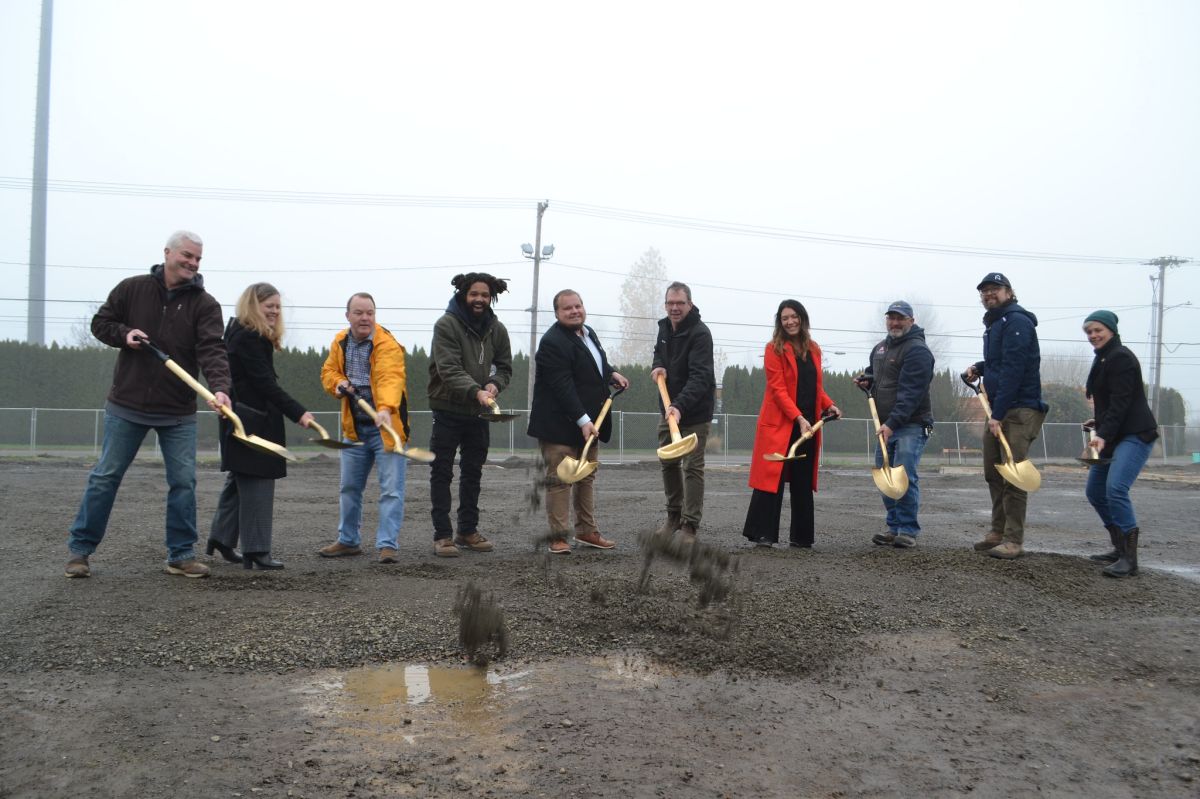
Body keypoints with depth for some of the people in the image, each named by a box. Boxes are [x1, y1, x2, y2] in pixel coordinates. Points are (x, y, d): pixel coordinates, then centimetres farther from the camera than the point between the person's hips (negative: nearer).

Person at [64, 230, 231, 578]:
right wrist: (124, 333, -12)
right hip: (127, 405, 0)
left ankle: (181, 555, 12)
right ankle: (80, 549, 20)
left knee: (184, 482, 0)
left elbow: (212, 350, -18)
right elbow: (100, 323, 10)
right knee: (105, 477, 7)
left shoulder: (205, 304, -5)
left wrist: (219, 387, -35)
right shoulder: (131, 288, 0)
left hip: (178, 411, 0)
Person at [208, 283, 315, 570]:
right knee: (257, 482, -7)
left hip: (246, 420, 10)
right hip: (251, 421, -10)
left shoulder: (246, 335, 16)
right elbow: (265, 383, -21)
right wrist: (298, 412, -24)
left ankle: (221, 538, 27)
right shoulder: (247, 338, -15)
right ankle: (256, 550, -4)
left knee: (239, 479, 17)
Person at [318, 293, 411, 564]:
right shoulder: (340, 342, 5)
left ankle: (388, 544, -3)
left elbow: (391, 378, -32)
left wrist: (386, 409, -50)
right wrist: (338, 383, -8)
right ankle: (348, 541, 30)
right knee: (349, 487, 16)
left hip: (385, 425, -6)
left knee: (391, 488, -9)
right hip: (354, 427, 7)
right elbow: (328, 371, 16)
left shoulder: (387, 344, -18)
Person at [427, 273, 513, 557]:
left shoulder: (497, 329, 5)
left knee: (473, 473, 13)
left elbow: (505, 366, 9)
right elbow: (449, 369, -22)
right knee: (442, 473, 0)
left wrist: (495, 384, -14)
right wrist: (476, 391, -35)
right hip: (448, 408, -5)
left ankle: (468, 531, 25)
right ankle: (442, 535, 5)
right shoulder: (446, 325, -12)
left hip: (479, 411, 6)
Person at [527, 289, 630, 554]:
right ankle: (558, 537, 3)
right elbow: (563, 387, -26)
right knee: (560, 480, -4)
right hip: (560, 425, -9)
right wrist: (583, 421, -30)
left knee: (587, 477, 16)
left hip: (588, 422, 9)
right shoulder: (553, 342, -19)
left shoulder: (588, 333, 11)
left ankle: (586, 530, 26)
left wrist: (612, 373, 13)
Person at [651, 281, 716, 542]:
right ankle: (674, 515, 30)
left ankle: (690, 525, 2)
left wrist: (680, 406, -45)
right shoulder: (664, 326, 4)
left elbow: (700, 377, -31)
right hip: (669, 408, 8)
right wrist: (658, 365, -3)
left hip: (694, 411, -8)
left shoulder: (700, 333, -22)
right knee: (668, 462, 15)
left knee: (692, 467, -5)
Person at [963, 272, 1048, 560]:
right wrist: (980, 368, 10)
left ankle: (1013, 540, -4)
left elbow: (1013, 369, -20)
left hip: (1018, 409, -10)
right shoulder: (994, 324, 18)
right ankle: (998, 532, 22)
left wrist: (998, 414, -23)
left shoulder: (1016, 321, -13)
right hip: (997, 409, 10)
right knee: (993, 473, 13)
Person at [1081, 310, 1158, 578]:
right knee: (1095, 491, 10)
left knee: (1115, 488, -24)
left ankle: (1129, 559, -22)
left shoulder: (1120, 357, -12)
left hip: (1135, 435, -11)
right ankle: (1120, 549, 21)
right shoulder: (1103, 359, 19)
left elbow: (1121, 402, -21)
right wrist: (1099, 422, 16)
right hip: (1113, 436, 11)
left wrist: (1104, 435, -28)